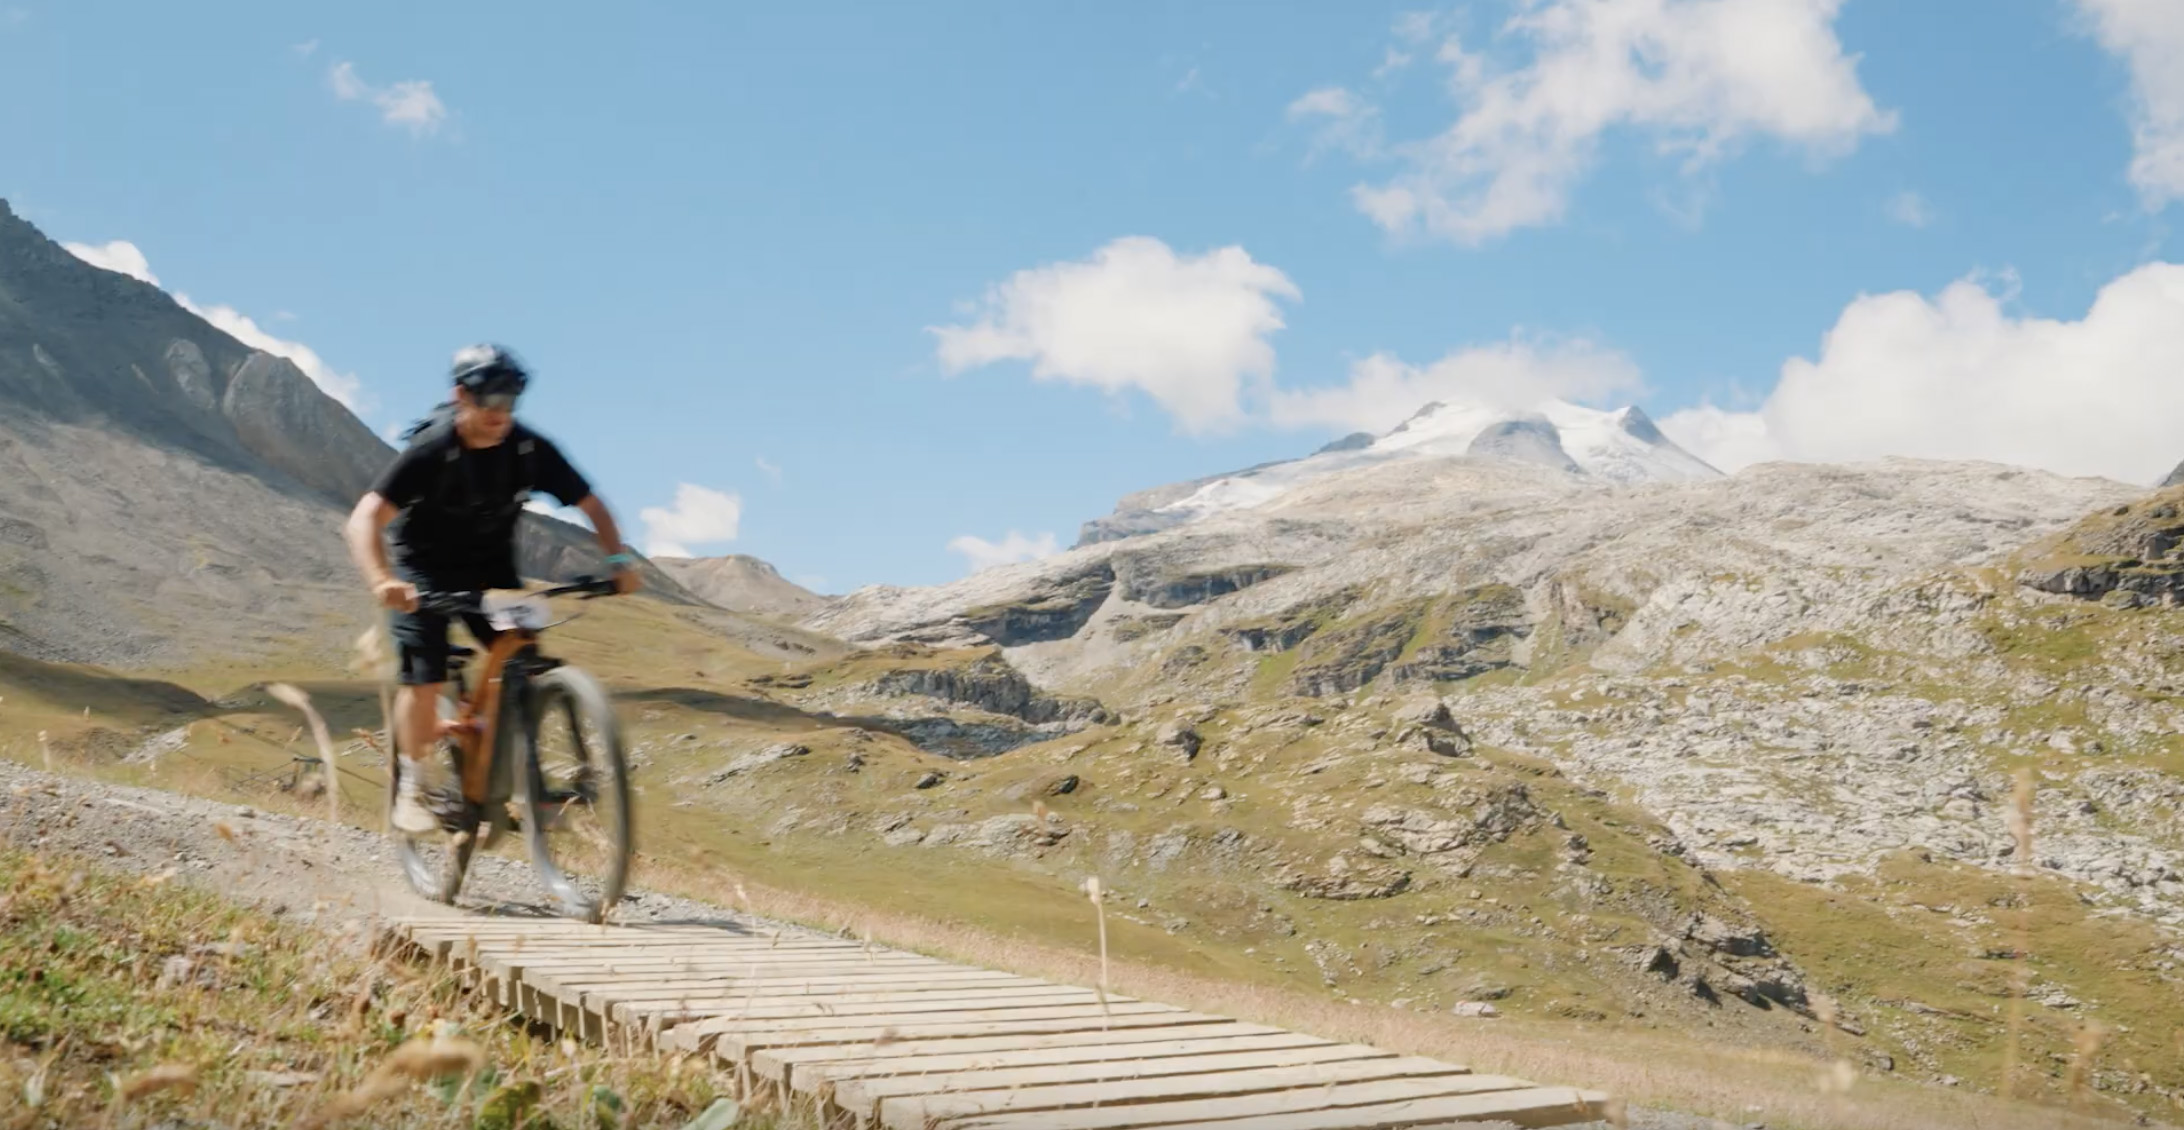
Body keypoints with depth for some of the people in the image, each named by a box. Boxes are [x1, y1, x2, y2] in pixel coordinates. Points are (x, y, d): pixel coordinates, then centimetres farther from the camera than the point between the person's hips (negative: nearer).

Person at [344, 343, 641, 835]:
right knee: (424, 679, -14)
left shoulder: (531, 450, -17)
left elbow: (591, 505, -6)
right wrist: (381, 581, -52)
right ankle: (415, 782, 9)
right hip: (425, 569, -3)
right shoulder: (430, 450, -27)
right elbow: (363, 521, -34)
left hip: (491, 567, 3)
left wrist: (618, 558, -22)